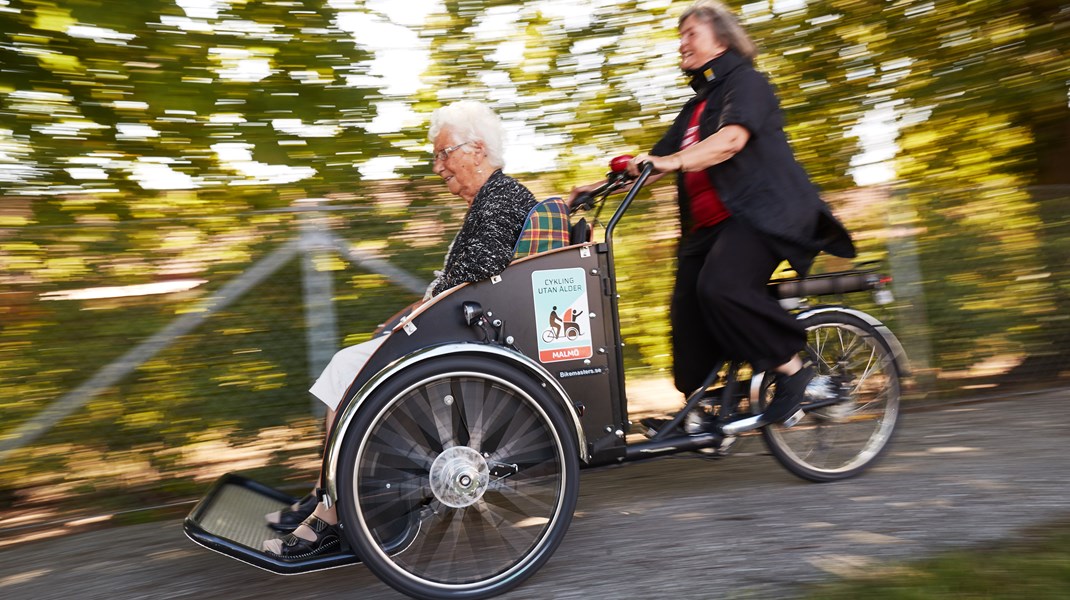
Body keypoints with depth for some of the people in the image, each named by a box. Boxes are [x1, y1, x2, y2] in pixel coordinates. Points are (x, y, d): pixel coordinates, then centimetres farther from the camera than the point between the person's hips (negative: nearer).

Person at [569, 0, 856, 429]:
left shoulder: (745, 81, 2)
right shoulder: (696, 107, 26)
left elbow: (732, 138, -19)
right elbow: (655, 163, 22)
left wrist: (673, 161, -33)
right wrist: (602, 185, 10)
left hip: (758, 212, -8)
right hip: (710, 224, 8)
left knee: (721, 286, -31)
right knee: (687, 310, -5)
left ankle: (791, 368, -14)